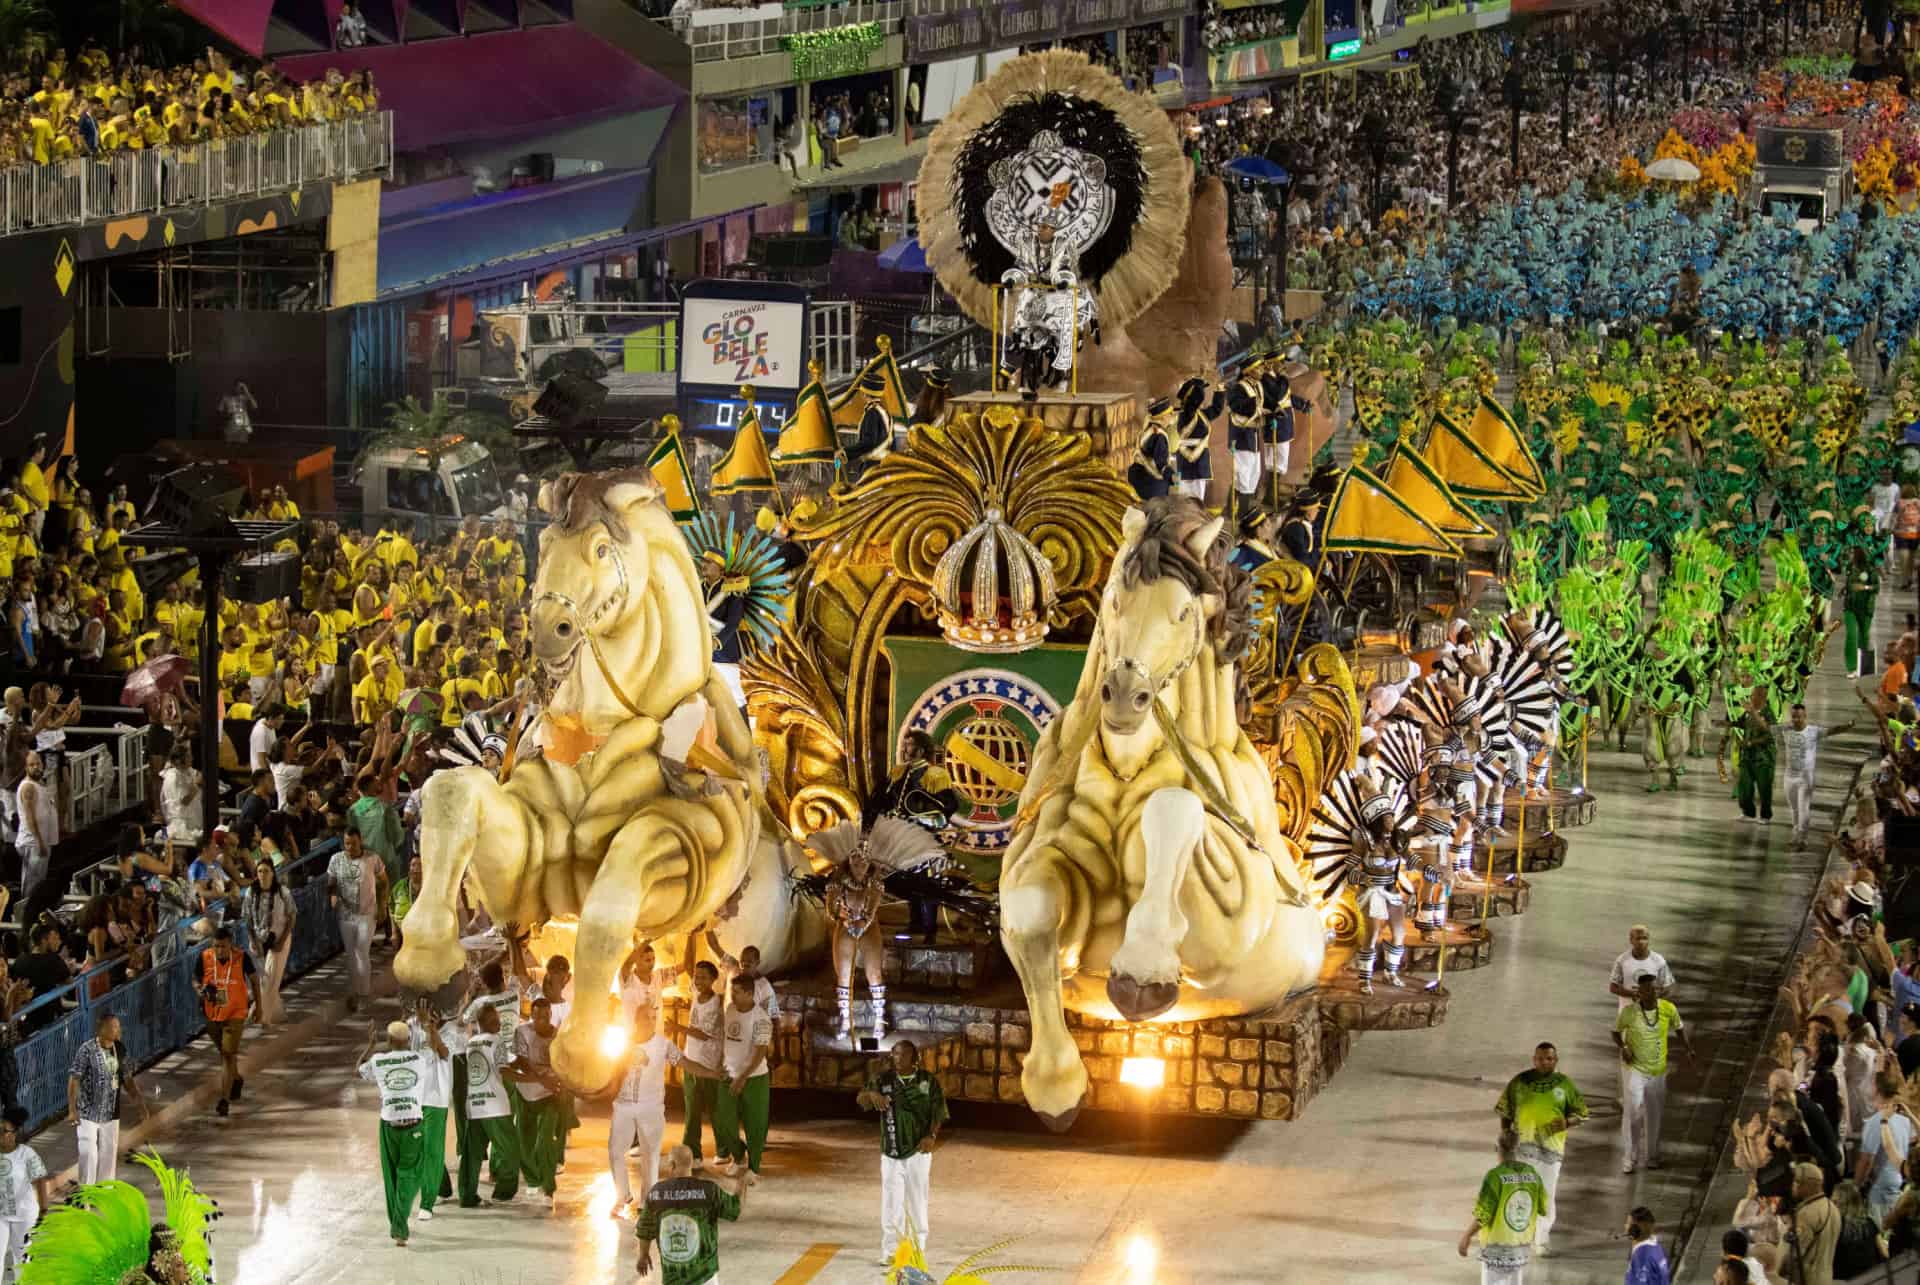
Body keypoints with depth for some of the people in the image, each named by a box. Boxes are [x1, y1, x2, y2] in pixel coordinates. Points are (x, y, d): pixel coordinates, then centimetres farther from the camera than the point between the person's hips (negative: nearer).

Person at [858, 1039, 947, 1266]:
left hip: (918, 1151, -1)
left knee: (917, 1202, 6)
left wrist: (932, 1136, -18)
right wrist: (872, 1094, -28)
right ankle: (890, 1251, 5)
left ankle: (918, 1250, 15)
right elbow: (860, 1099, -4)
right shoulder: (884, 1080, 1)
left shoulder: (928, 1082, -1)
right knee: (891, 1203, 0)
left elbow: (937, 1113, -1)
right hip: (891, 1153, 1)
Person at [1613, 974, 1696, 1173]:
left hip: (1658, 1069, 3)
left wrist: (1688, 1050, -3)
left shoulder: (1668, 1009, -10)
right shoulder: (1629, 1011, -15)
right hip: (1636, 1068, -3)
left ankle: (1651, 1155, 30)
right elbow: (1616, 1032, 1)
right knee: (1633, 1109, -16)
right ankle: (1631, 1157, -5)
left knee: (1654, 1115, 13)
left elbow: (1679, 1028, 8)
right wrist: (1623, 1047, -17)